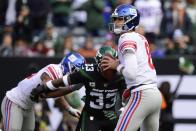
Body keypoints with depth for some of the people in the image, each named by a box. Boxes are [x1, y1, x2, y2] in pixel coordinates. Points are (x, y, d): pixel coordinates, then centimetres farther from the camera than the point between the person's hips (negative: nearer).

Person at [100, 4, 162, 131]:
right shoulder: (141, 38, 18)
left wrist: (116, 65, -2)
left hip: (141, 95, -9)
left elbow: (131, 73, -18)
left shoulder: (127, 39, -9)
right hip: (156, 94, 9)